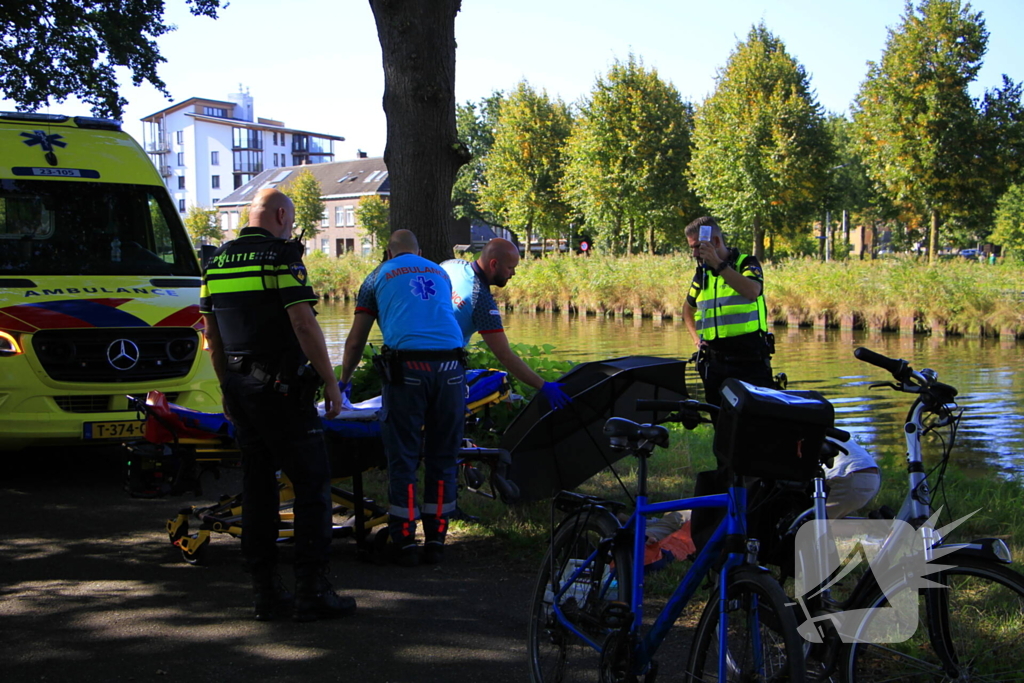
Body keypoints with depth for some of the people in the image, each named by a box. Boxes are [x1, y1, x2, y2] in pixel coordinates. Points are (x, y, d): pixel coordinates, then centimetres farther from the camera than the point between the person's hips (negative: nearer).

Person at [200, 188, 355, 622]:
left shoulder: (215, 263, 12)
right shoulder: (282, 257, -10)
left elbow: (212, 334, 16)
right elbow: (303, 324, -16)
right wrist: (330, 383, -11)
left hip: (239, 387, 7)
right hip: (282, 388, -7)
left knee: (257, 483, 11)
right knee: (311, 481, -1)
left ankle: (265, 591, 14)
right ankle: (312, 591, -2)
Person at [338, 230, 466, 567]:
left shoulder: (379, 276, 18)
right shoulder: (441, 274, 26)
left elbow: (356, 340, 21)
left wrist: (344, 380, 36)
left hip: (406, 368, -2)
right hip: (450, 367, 3)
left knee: (403, 458, 4)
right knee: (442, 457, 10)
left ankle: (405, 542, 5)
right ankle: (436, 540, 13)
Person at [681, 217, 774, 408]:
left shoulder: (746, 263, -1)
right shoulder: (702, 273, 15)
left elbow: (752, 291, -24)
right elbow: (688, 308, 30)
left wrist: (718, 264, -26)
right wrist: (697, 338, 13)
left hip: (749, 358, -5)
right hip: (714, 361, 5)